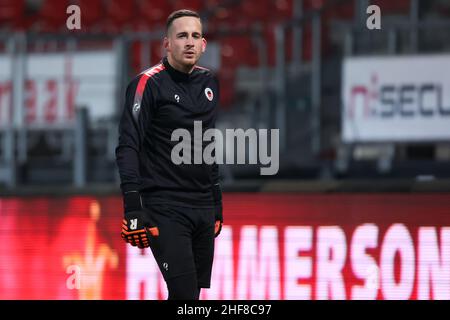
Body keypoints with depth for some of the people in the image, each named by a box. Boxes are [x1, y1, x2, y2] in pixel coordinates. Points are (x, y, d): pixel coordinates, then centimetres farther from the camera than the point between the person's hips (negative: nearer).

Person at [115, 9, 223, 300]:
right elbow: (127, 147, -14)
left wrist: (216, 201, 21)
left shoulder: (209, 82, 13)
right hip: (165, 208, -7)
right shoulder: (148, 83, -8)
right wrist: (133, 208, -22)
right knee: (184, 294, -15)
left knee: (197, 288, 7)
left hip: (203, 207, 7)